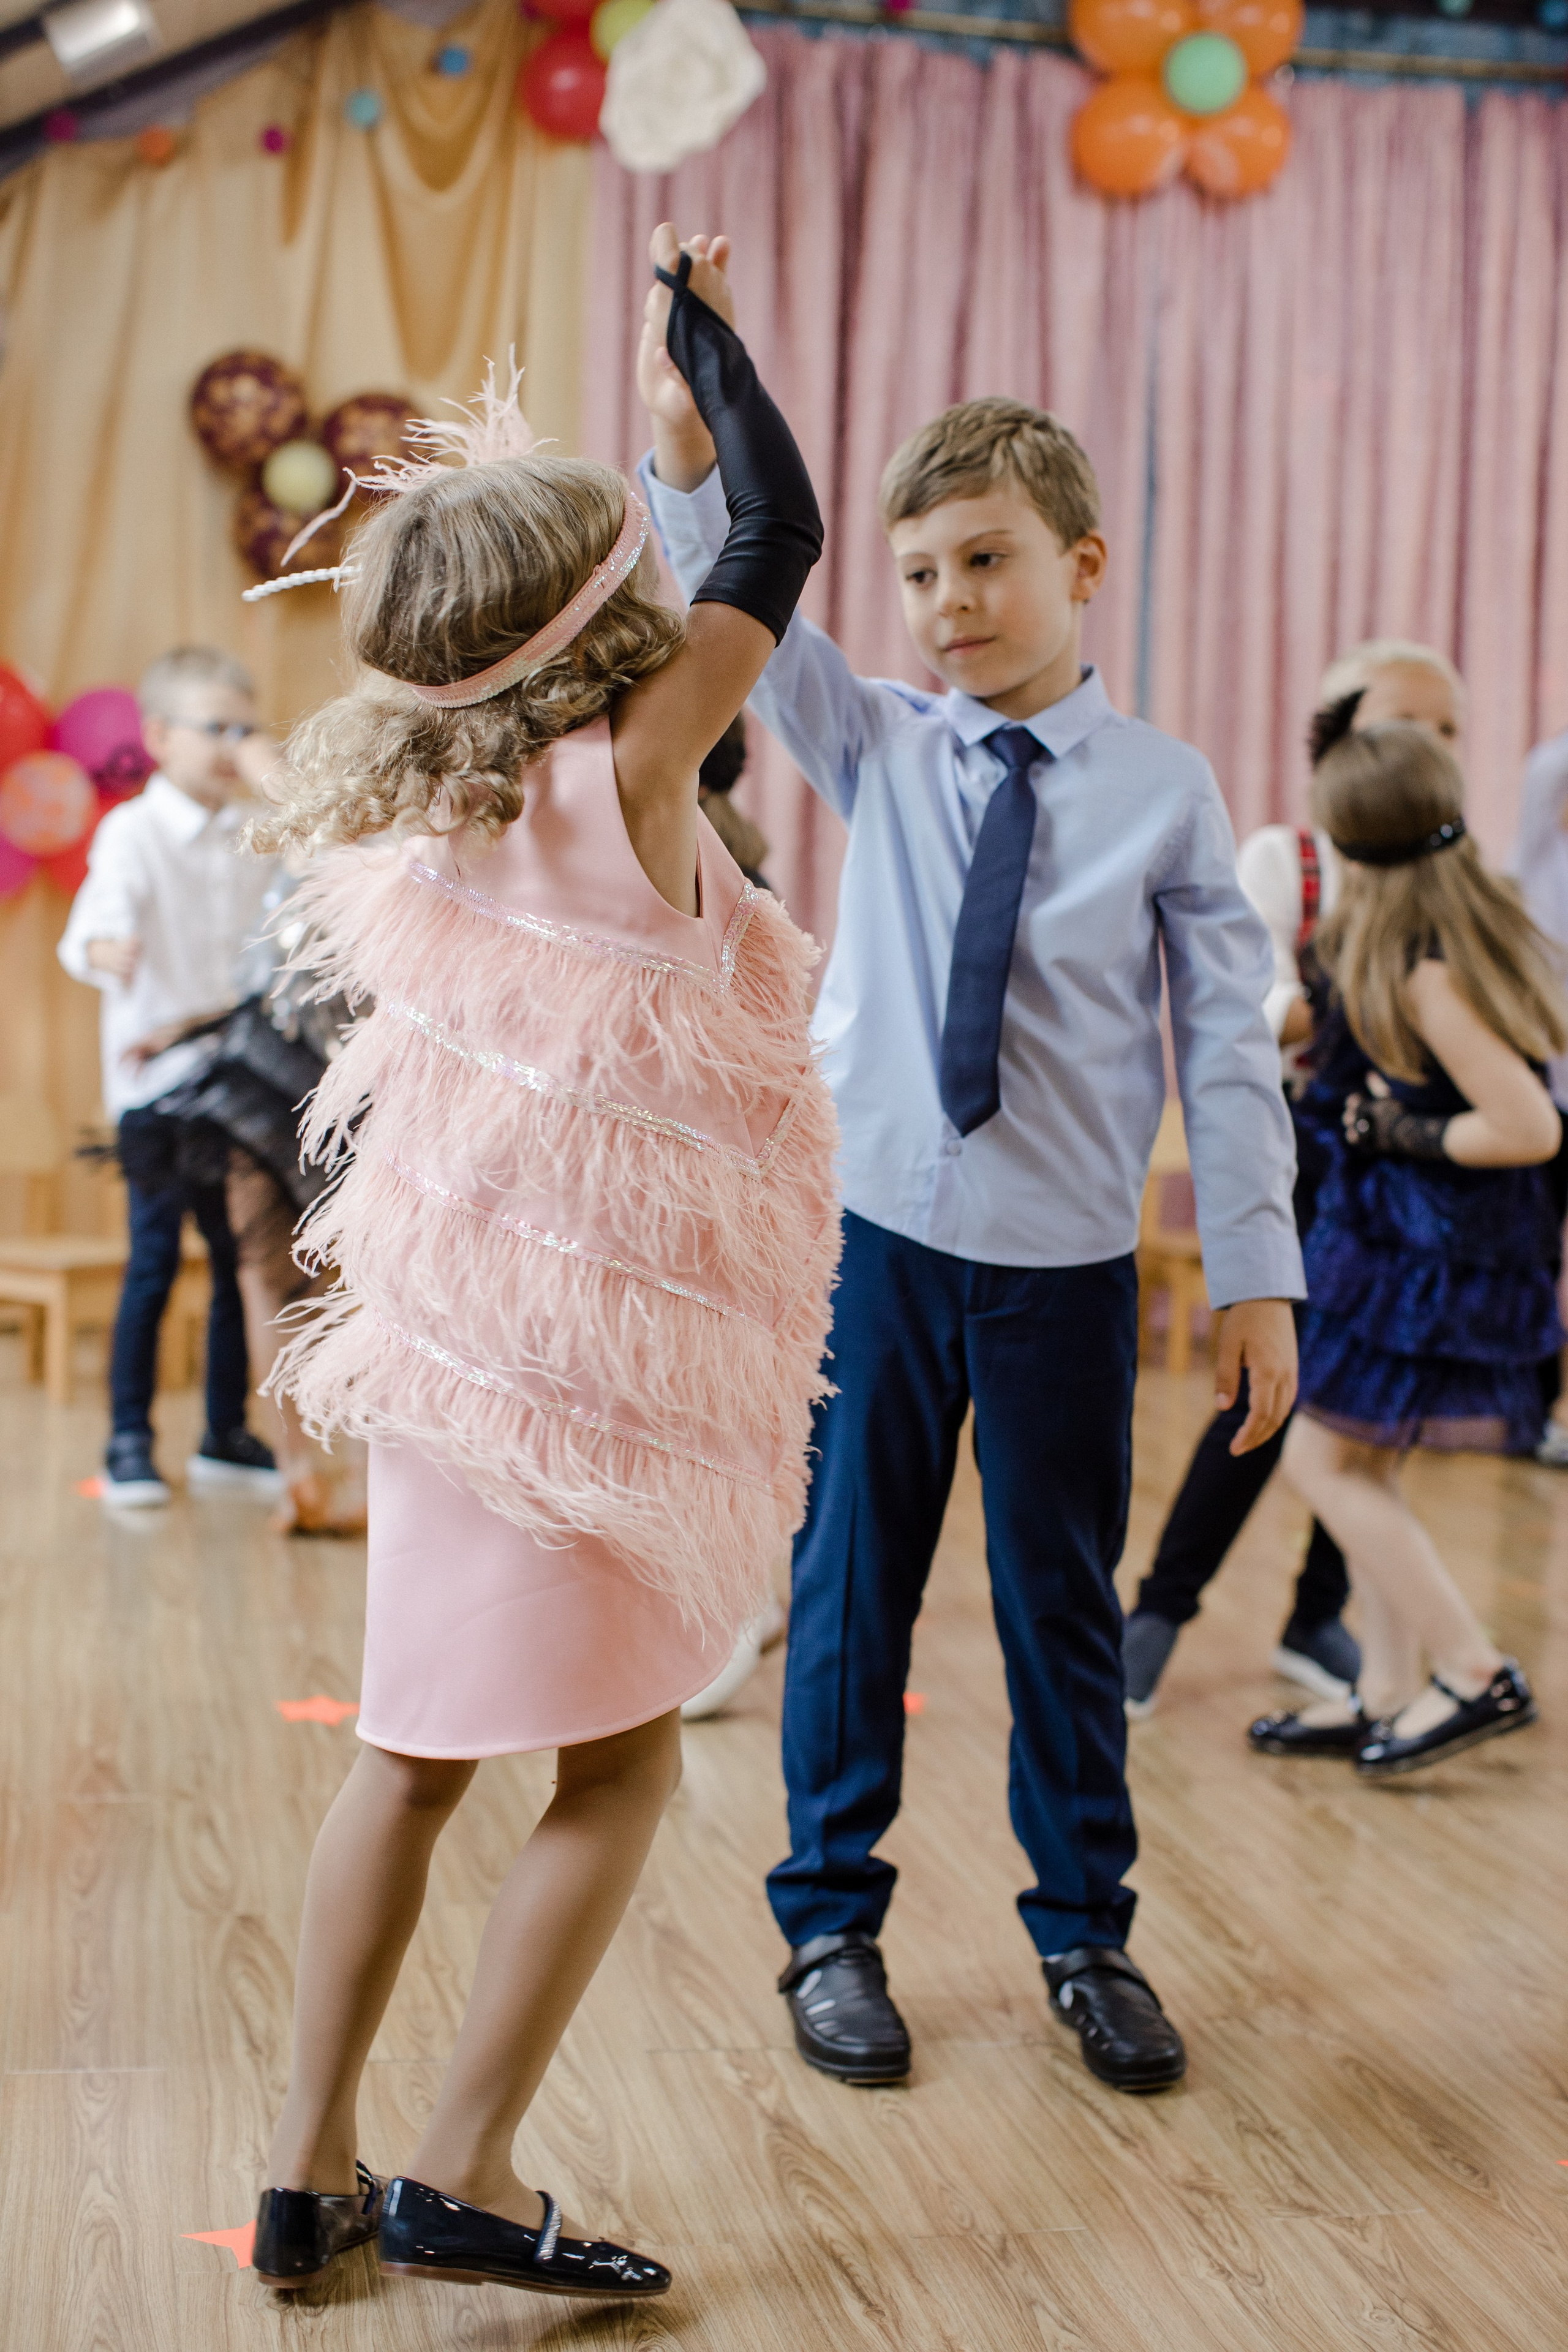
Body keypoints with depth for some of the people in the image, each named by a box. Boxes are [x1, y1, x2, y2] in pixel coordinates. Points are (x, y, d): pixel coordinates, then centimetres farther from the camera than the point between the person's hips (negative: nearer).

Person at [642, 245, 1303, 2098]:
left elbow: (1228, 1043, -2)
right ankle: (831, 1929, 26)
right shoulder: (880, 749, 3)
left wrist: (1257, 1273, -4)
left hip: (1067, 1268, -1)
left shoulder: (1164, 791, -2)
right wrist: (687, 450, -28)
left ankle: (1086, 1938, 29)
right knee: (849, 1594, 10)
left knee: (1063, 1607, 11)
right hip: (880, 1242, 1)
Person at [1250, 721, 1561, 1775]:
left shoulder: (1424, 974, -24)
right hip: (1421, 1238, 9)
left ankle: (1478, 1675, 2)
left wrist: (1405, 1134, -13)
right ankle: (1388, 1699, 20)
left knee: (1322, 1456, -1)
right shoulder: (1481, 923, 4)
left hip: (1426, 1248, -9)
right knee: (1364, 1464, 14)